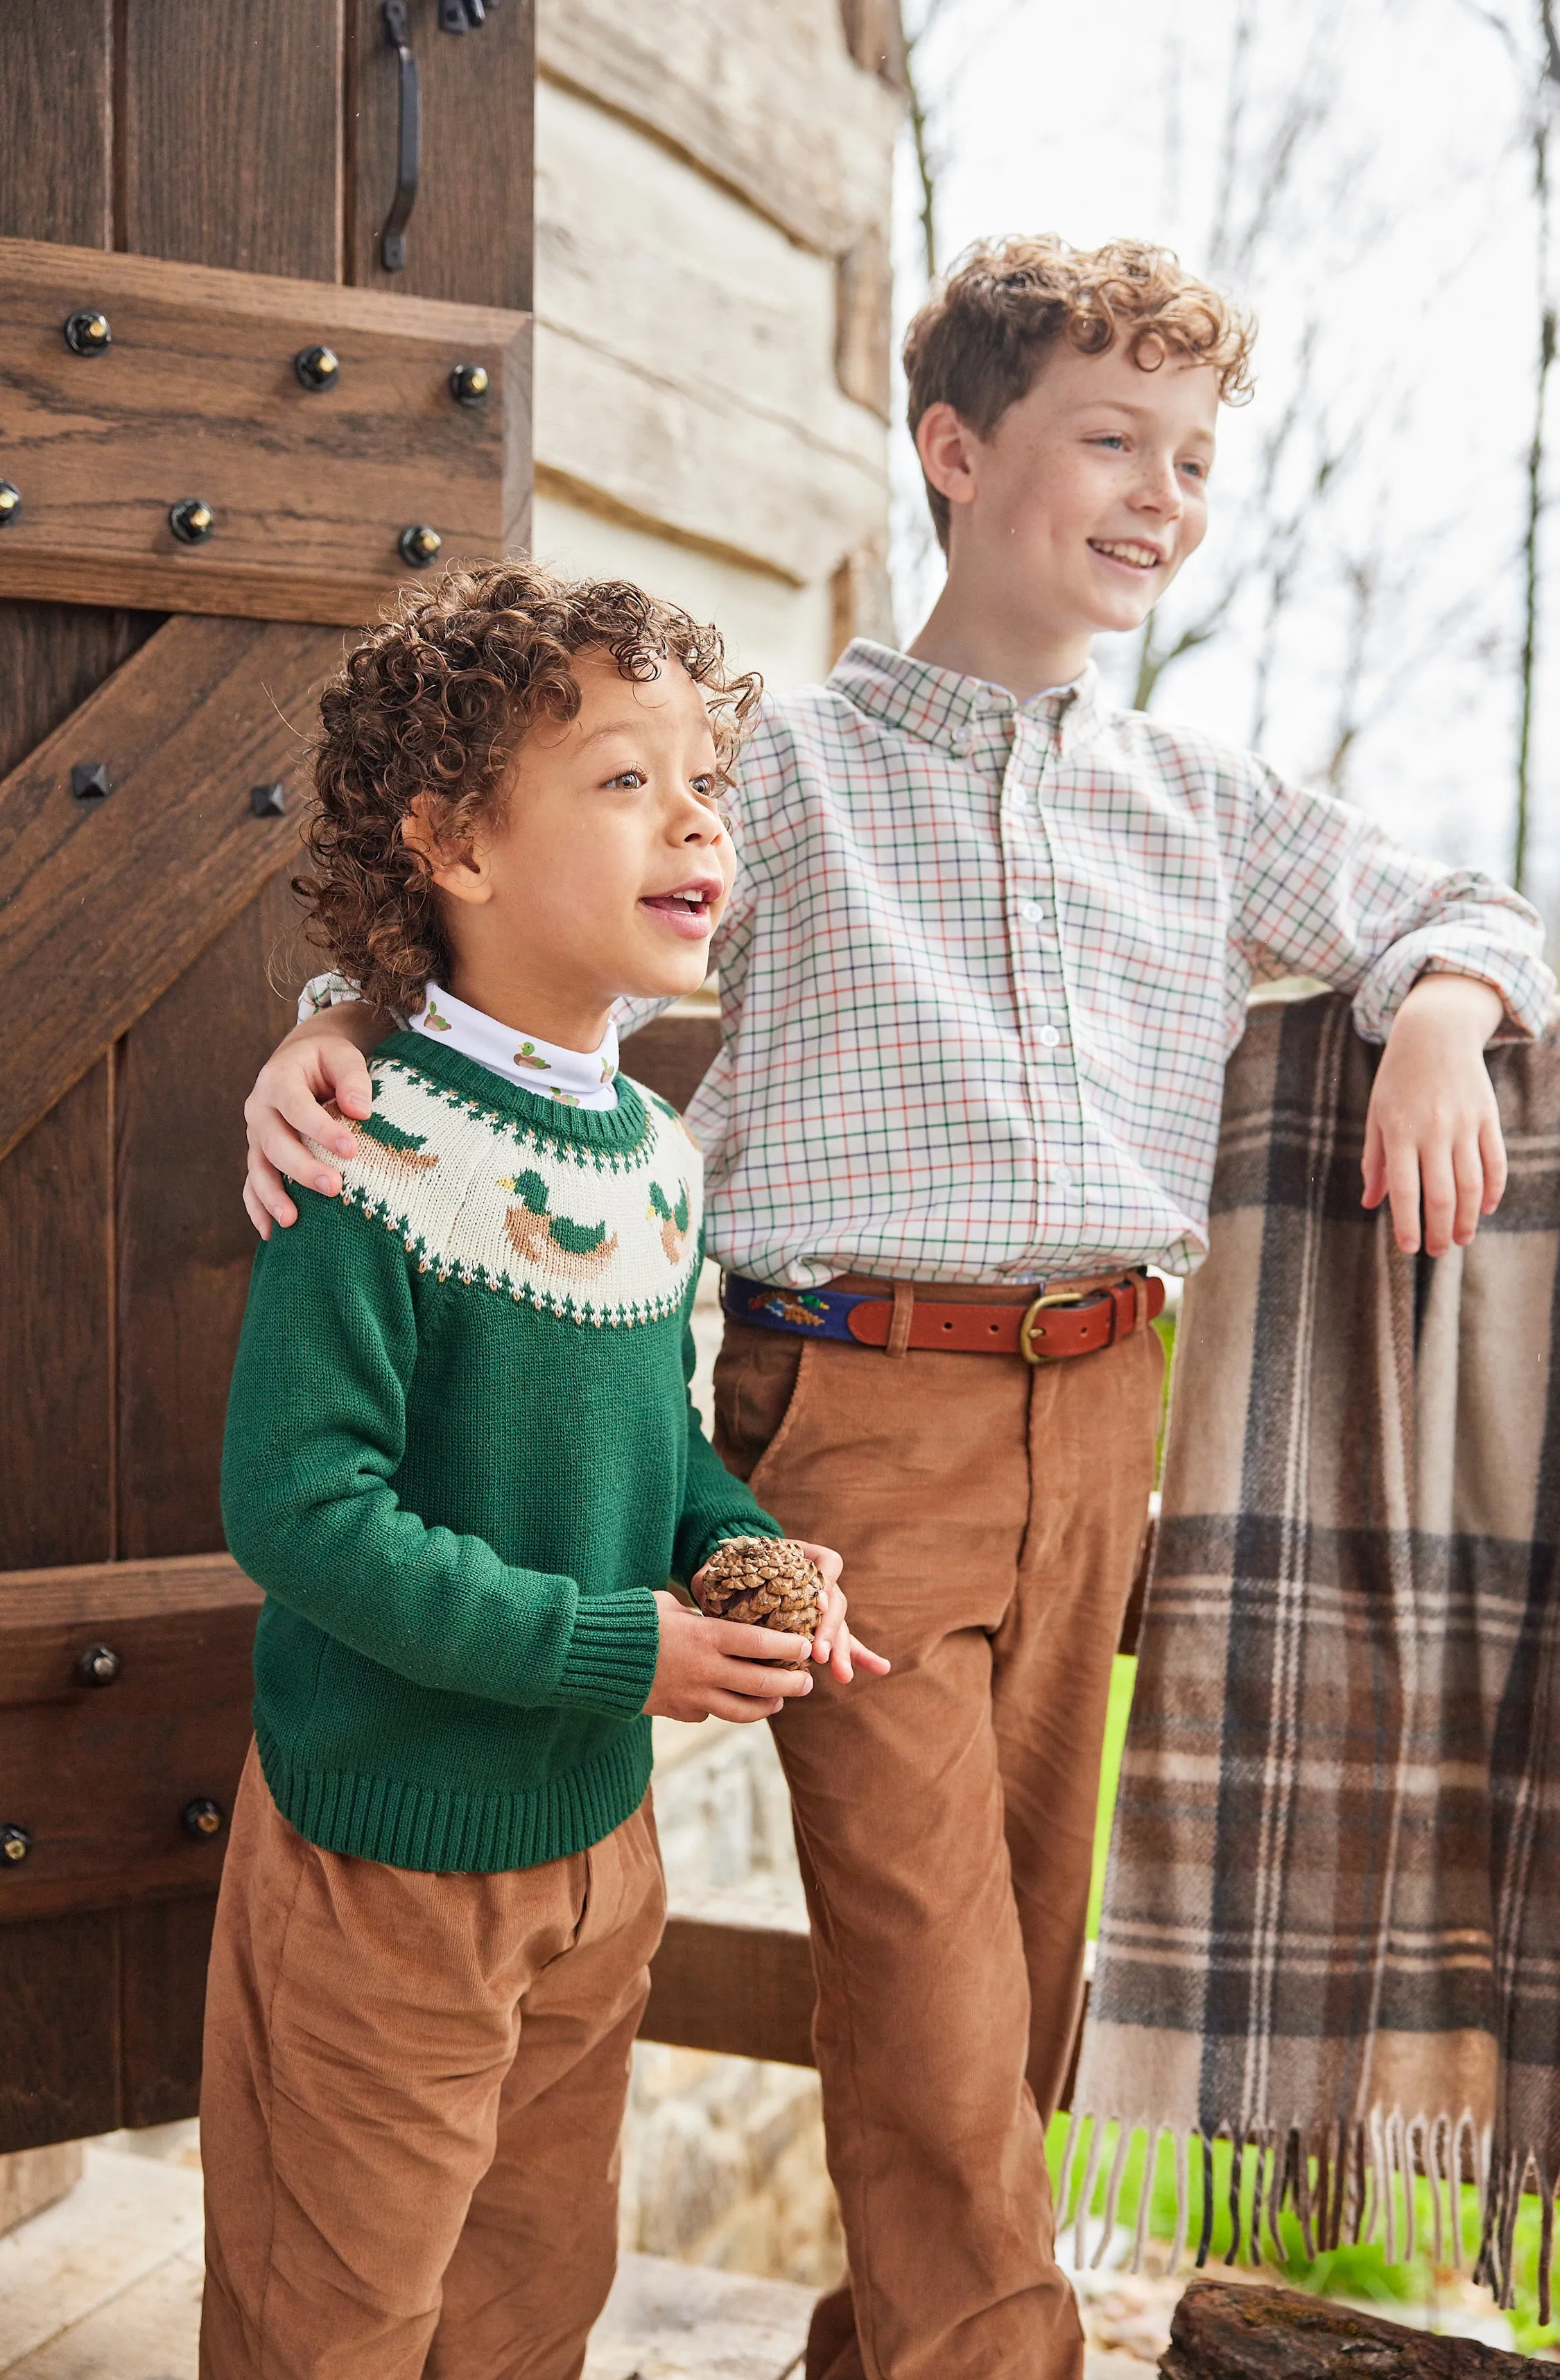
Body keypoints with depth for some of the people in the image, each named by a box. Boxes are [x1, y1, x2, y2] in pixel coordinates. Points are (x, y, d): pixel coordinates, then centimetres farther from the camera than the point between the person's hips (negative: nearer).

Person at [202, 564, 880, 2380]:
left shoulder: (657, 1152, 1)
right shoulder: (381, 1163, -23)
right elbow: (300, 1509, -25)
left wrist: (745, 1548, -6)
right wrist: (610, 1645, -25)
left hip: (600, 1826, 7)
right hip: (387, 1852, -7)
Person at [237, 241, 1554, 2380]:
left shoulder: (1204, 806, 14)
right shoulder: (786, 766, 2)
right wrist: (335, 1030, -22)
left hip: (1097, 1407, 5)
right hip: (862, 1408, -5)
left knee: (1026, 1925, 13)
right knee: (930, 1955, -7)